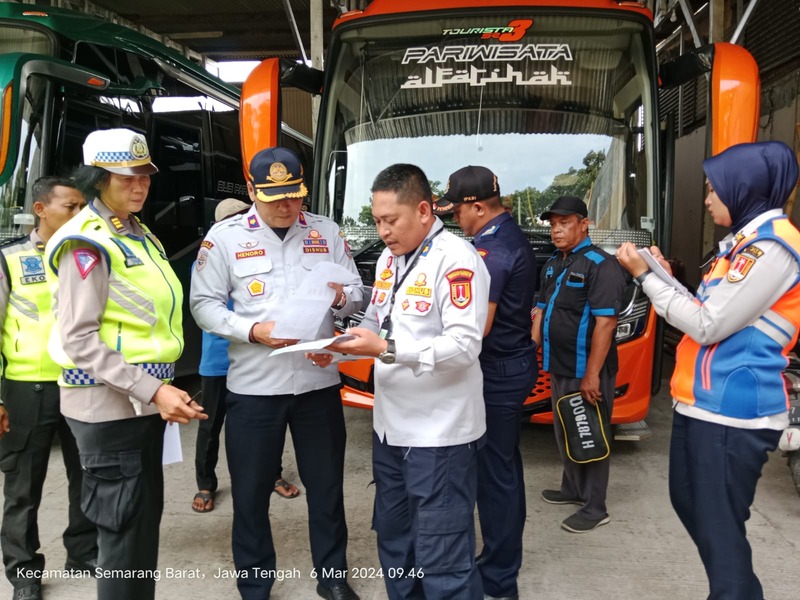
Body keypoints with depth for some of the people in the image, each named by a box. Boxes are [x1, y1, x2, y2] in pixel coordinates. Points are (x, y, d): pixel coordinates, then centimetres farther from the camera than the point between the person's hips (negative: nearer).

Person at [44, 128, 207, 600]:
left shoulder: (139, 235, 14)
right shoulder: (87, 242, -12)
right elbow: (79, 339, -20)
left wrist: (161, 390, 16)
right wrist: (151, 390, -26)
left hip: (145, 398, 8)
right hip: (109, 404, -8)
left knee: (148, 514, 15)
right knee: (126, 526, -1)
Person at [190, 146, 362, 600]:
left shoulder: (327, 232, 4)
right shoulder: (225, 237, -2)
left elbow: (357, 294, 6)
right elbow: (204, 304, -4)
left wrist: (340, 298, -17)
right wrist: (253, 330, -19)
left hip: (319, 382, 2)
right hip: (254, 386, -1)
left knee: (326, 486, 15)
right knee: (251, 494, 11)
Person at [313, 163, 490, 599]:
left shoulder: (456, 259, -16)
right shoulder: (388, 258, 12)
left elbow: (464, 346, -23)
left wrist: (387, 350, -27)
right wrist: (339, 346, -3)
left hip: (440, 434, -9)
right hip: (390, 427, 9)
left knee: (442, 559, 1)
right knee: (393, 539, 23)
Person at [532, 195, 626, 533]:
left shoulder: (600, 265, -16)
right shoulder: (552, 264, 12)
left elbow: (606, 322, -22)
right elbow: (541, 310, 20)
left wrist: (592, 374, -24)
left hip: (587, 372, -9)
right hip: (559, 368, 9)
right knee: (564, 433, 20)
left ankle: (595, 508, 15)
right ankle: (572, 489, 38)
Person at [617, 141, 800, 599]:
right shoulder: (747, 240, 15)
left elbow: (708, 326, -18)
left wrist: (646, 276, -11)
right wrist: (666, 275, 12)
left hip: (732, 412, -11)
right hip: (702, 403, 11)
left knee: (720, 528, 0)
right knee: (689, 504, 22)